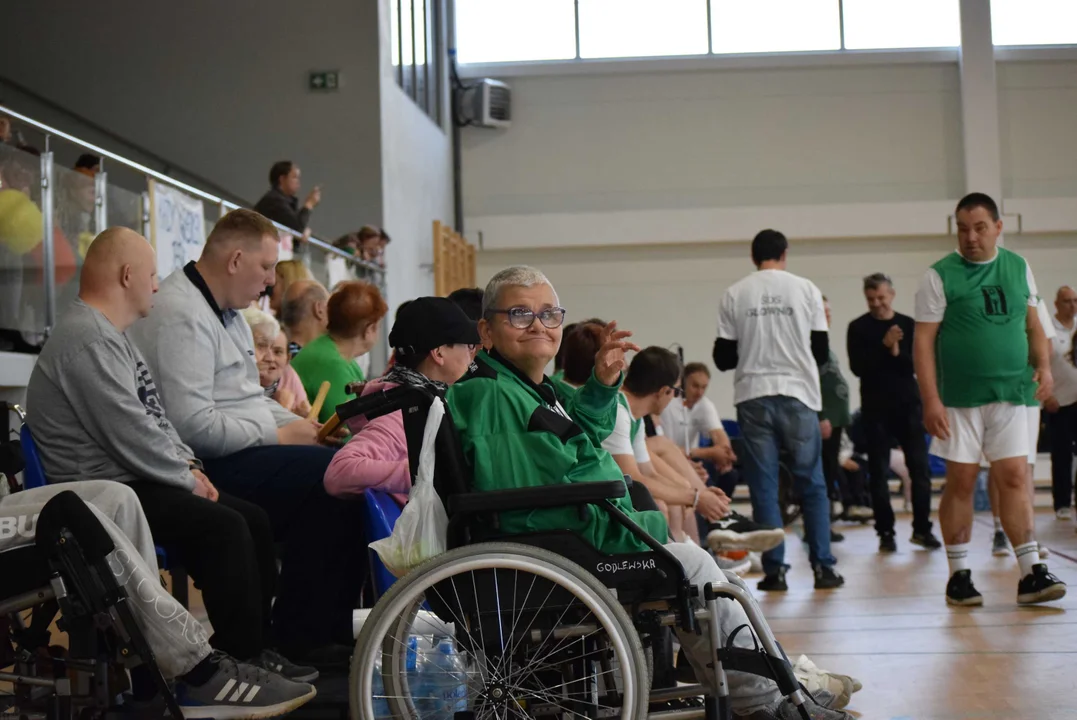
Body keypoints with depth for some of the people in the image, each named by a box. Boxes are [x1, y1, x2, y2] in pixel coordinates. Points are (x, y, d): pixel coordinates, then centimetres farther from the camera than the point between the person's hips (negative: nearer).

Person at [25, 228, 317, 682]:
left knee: (253, 519, 2)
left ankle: (256, 644, 6)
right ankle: (242, 661, -13)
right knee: (224, 527, -23)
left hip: (135, 479, 11)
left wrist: (188, 465, 6)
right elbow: (130, 435, -24)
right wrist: (188, 478, -12)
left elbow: (152, 418, 20)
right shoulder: (88, 340, -19)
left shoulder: (108, 335, 16)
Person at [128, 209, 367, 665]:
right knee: (329, 475, -22)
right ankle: (300, 637, -10)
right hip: (207, 467, -10)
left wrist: (301, 426, 9)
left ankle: (333, 626, -1)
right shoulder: (181, 315, -16)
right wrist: (278, 435, -14)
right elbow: (193, 426, -25)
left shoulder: (226, 311, 19)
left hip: (236, 453, 10)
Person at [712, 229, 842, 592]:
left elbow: (723, 358, 3)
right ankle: (823, 566, 8)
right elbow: (821, 352, 3)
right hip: (798, 394, 0)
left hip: (752, 396, 0)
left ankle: (775, 569, 4)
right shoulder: (805, 289, 2)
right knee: (812, 484, 8)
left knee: (763, 487, 4)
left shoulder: (734, 296, 3)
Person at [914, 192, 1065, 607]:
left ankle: (1031, 573, 1)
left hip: (1010, 395, 3)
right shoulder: (940, 276, -3)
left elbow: (1032, 323, 19)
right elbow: (923, 341, -6)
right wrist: (930, 400, -13)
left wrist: (1043, 364, 1)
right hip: (959, 399, -3)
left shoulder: (1019, 268, 10)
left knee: (1014, 478, -1)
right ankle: (959, 576, 10)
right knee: (961, 482, 1)